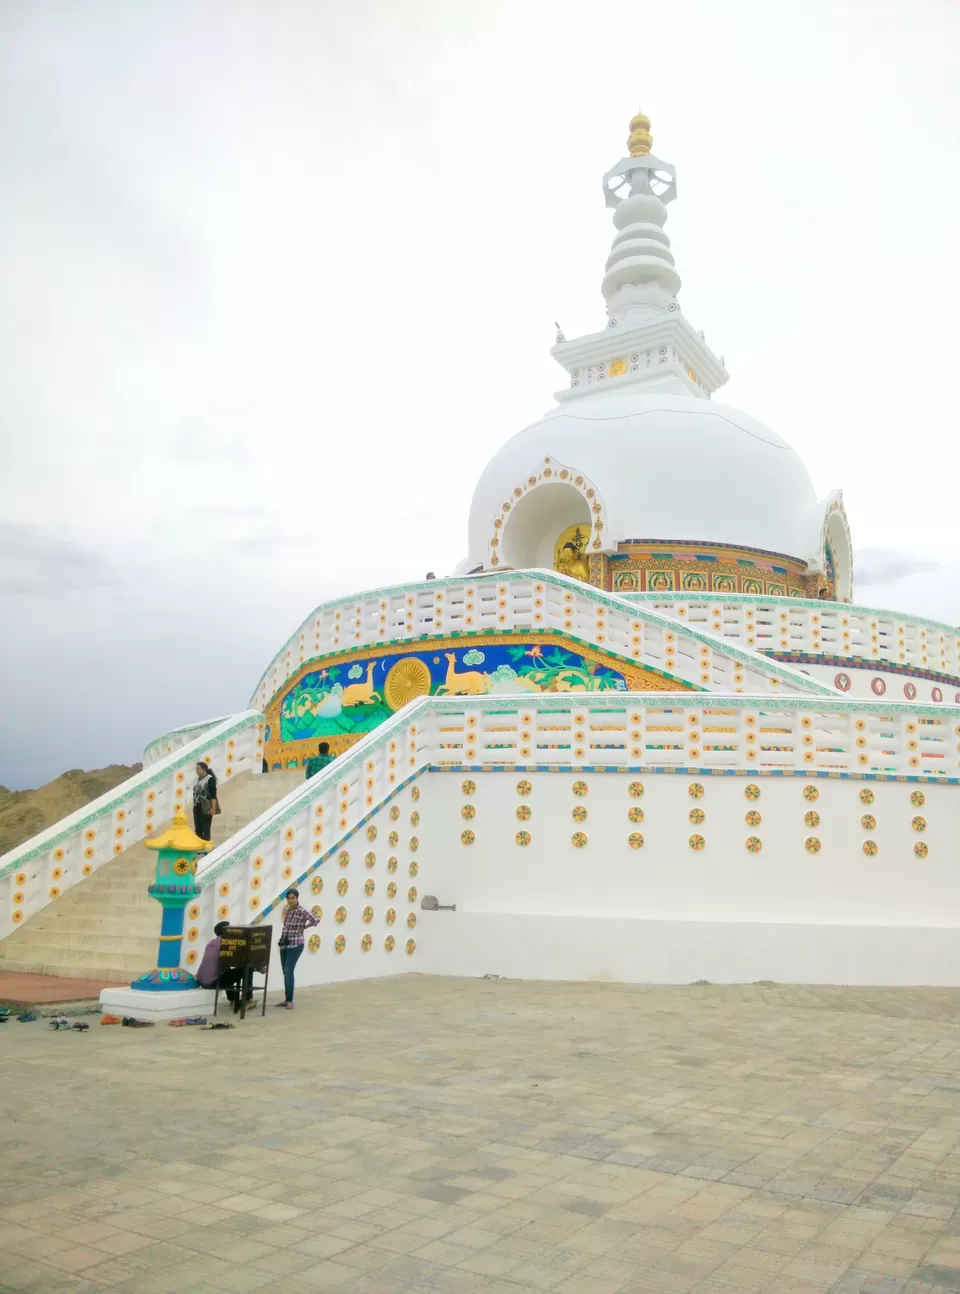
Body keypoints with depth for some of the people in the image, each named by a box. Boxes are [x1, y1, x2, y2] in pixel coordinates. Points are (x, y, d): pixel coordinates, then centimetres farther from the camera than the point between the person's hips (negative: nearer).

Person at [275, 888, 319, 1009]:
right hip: (284, 945, 7)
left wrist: (303, 927, -13)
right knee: (286, 973, 11)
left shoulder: (302, 911, -14)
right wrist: (281, 939, 15)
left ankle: (290, 1000, -3)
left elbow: (316, 921, -27)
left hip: (295, 945, -7)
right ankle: (287, 999, 19)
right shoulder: (286, 910, 8)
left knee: (289, 972, -10)